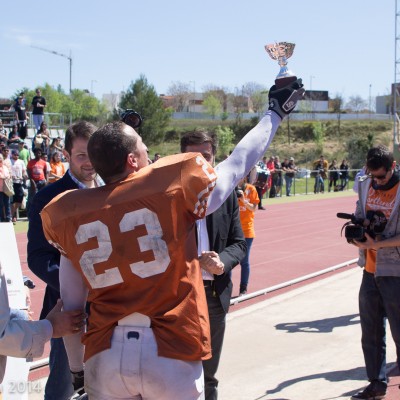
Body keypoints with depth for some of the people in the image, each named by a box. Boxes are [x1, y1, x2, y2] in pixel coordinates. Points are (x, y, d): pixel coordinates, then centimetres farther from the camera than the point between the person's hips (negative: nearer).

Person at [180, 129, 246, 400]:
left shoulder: (227, 195, 4)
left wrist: (221, 261, -18)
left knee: (208, 375, 19)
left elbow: (239, 244, 3)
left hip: (215, 294, 3)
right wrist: (195, 261, -23)